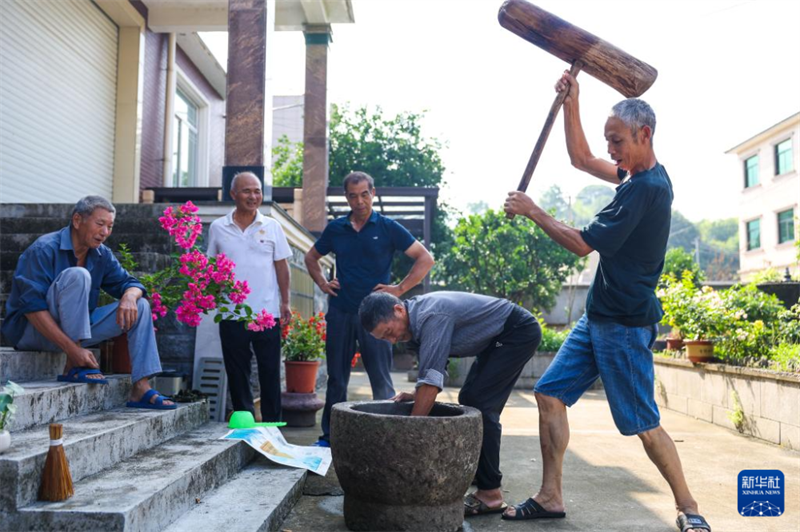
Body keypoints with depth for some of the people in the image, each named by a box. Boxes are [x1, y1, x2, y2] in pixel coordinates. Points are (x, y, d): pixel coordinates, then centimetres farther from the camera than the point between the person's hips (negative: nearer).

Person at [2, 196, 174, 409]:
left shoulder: (101, 255, 3)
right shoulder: (45, 249, -19)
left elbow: (131, 283, 6)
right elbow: (32, 307, -26)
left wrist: (129, 297, -22)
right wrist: (73, 349, -33)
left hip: (73, 329, 7)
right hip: (31, 331, -7)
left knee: (139, 306, -4)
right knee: (76, 275, -29)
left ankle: (140, 389, -14)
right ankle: (73, 367, -26)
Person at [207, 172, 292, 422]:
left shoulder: (271, 227, 4)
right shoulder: (218, 228, 5)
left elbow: (281, 266, 6)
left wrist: (285, 302, 2)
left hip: (267, 312, 0)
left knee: (270, 373, 5)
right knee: (237, 372, 8)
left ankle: (272, 426, 15)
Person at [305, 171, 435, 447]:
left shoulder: (388, 228, -1)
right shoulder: (335, 228, 8)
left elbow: (425, 259, -1)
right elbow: (311, 258, 24)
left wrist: (400, 288, -7)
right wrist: (323, 283, 9)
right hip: (339, 313, 3)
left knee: (381, 381, 1)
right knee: (336, 378, 11)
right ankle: (329, 436, 21)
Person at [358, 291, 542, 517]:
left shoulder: (432, 317, -29)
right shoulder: (416, 320, 0)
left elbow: (432, 379, -32)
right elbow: (436, 369, 9)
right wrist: (416, 395, -8)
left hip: (519, 332, -10)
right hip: (497, 339, 10)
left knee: (479, 404, -14)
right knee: (468, 400, 11)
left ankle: (490, 493, -8)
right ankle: (477, 474, 23)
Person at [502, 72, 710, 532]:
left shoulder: (646, 189, -20)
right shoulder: (637, 176, 10)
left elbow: (582, 244, -18)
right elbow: (582, 159, 23)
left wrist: (533, 212, -9)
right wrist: (571, 103, 14)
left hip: (625, 324, -10)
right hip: (600, 317, 10)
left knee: (643, 423, -1)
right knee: (550, 393, 6)